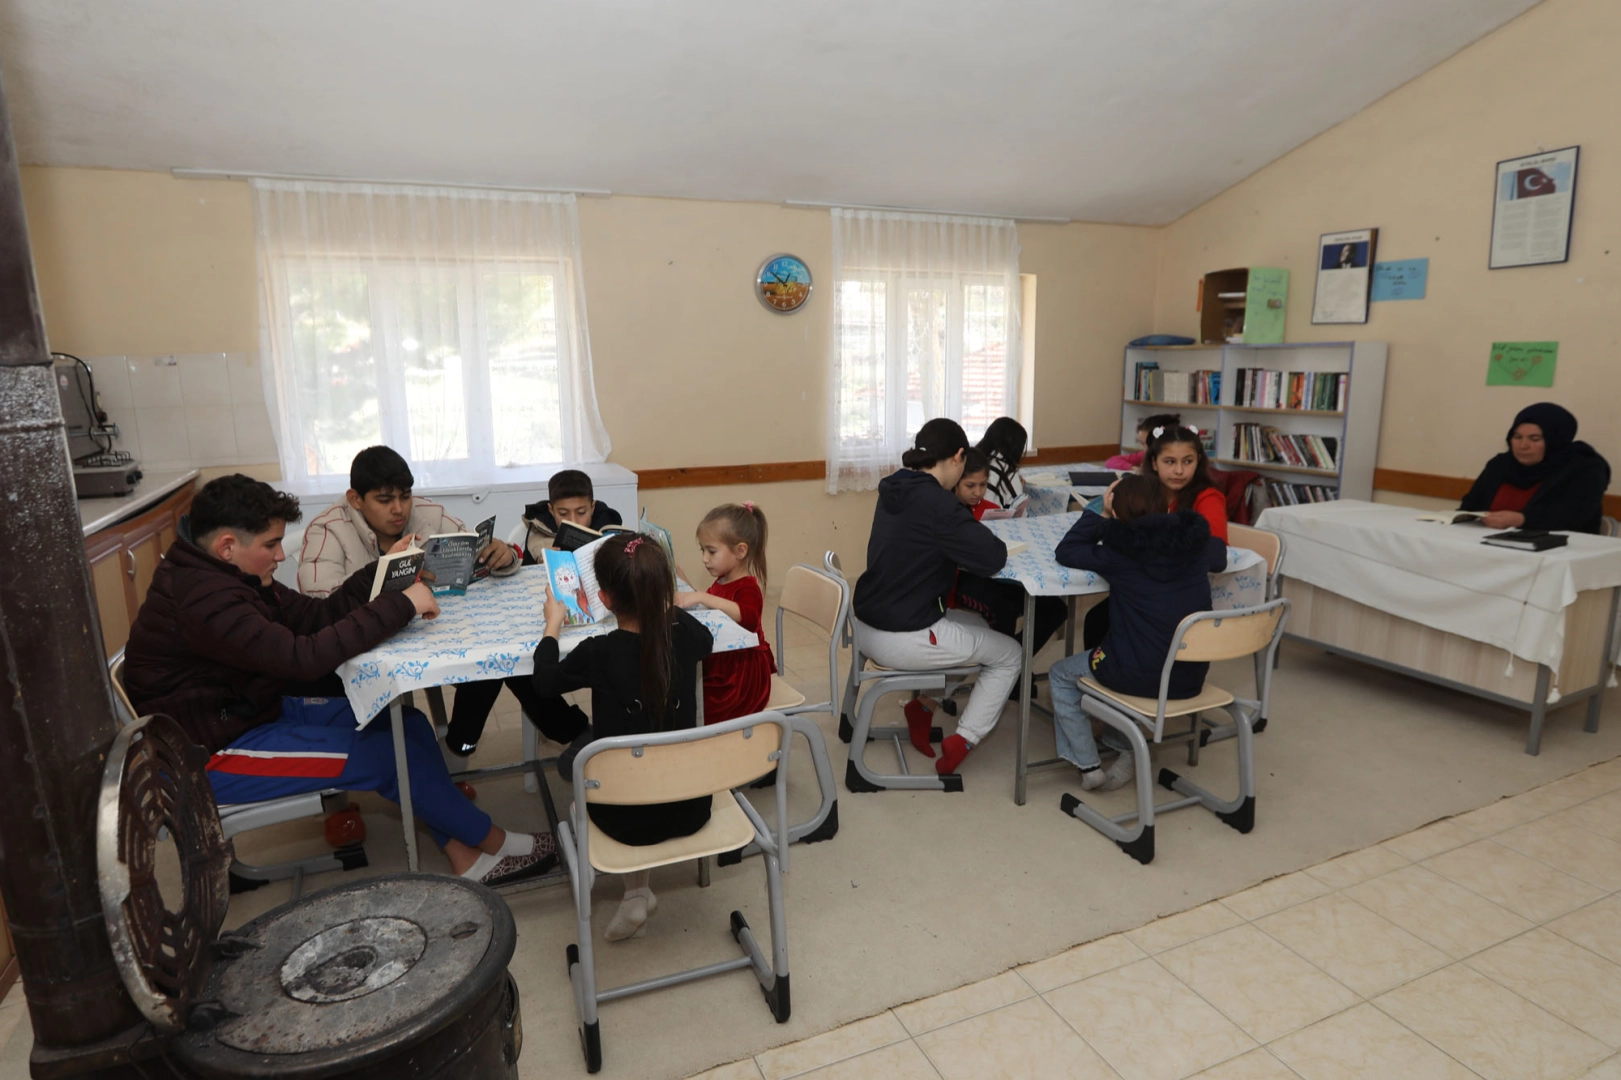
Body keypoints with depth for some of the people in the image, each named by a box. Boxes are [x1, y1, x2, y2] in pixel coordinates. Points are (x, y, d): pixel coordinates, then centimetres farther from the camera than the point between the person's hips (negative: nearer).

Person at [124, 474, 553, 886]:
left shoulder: (226, 575, 4)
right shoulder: (201, 599, -28)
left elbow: (315, 615, 3)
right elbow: (303, 657, -37)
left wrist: (384, 571, -10)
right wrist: (400, 605, -32)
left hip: (258, 711, 10)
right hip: (210, 754, -10)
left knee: (408, 724, -2)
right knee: (386, 754, -15)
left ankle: (466, 857, 0)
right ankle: (492, 841, 5)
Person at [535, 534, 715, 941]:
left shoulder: (597, 654, -19)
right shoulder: (685, 636, -11)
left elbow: (544, 683, 3)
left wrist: (553, 624, 17)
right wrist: (662, 605, 27)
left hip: (629, 820, -3)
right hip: (690, 810, 3)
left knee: (572, 759, 25)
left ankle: (637, 891, 22)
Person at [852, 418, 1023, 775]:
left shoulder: (896, 491, 5)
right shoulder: (936, 503, -21)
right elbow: (992, 558, -21)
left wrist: (971, 525, 7)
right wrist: (991, 540, 1)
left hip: (868, 626, 8)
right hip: (904, 639, -8)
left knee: (974, 623, 30)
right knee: (1009, 654, 13)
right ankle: (962, 741, 9)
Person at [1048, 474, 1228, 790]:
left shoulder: (1118, 552, -13)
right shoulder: (1195, 541, -1)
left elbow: (1065, 551, -1)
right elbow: (1220, 555, 22)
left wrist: (1101, 515, 2)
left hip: (1140, 676, -5)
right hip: (1191, 678, 5)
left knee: (1061, 674, 22)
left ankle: (1088, 766, 21)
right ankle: (1127, 751, 29)